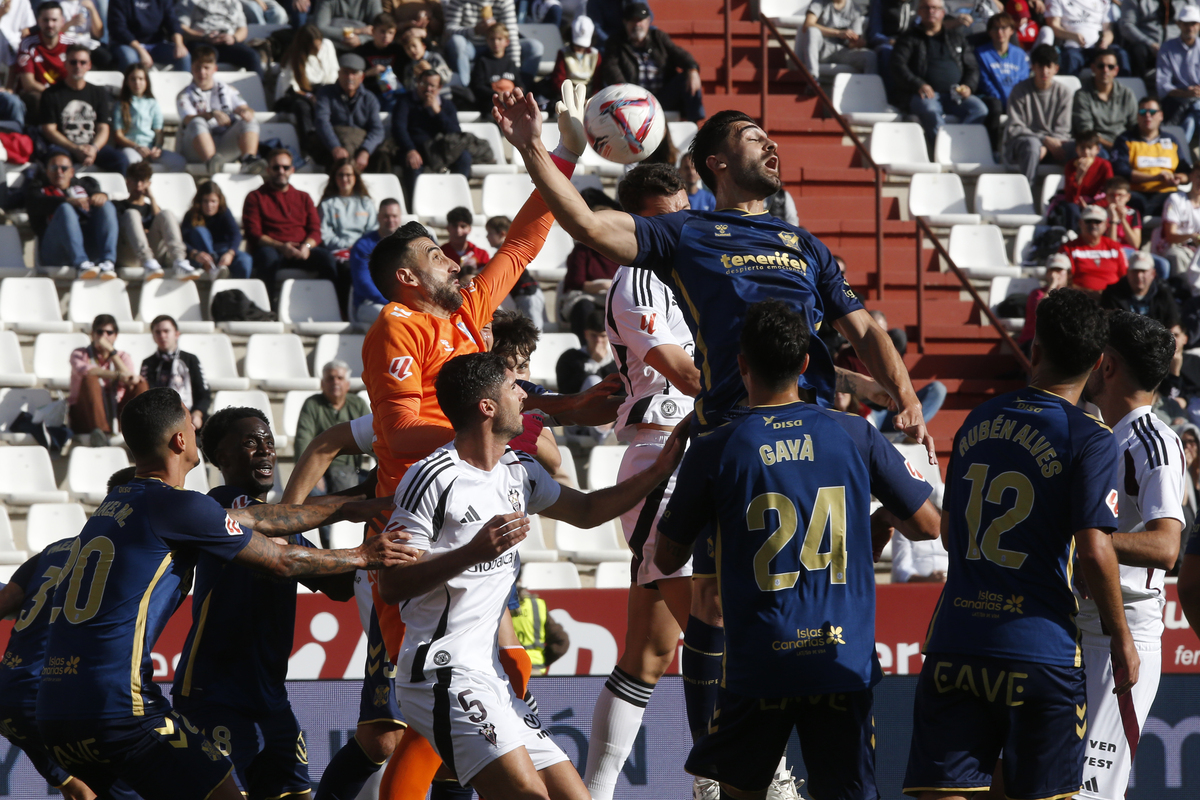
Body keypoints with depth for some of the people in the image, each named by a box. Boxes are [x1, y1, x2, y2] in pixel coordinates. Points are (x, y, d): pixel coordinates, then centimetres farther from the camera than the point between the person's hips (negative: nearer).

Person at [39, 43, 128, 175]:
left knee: (121, 160, -26)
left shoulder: (99, 93, 16)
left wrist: (93, 149, -14)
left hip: (94, 146, 3)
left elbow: (103, 129, 9)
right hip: (62, 147, -3)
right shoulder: (51, 94, 6)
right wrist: (76, 149, -14)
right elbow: (49, 130, -1)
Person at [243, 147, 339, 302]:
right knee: (268, 256, -39)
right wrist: (281, 247, -16)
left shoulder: (303, 198, 24)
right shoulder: (256, 197, 13)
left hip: (301, 253, 3)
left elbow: (315, 231, 13)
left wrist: (306, 246, -11)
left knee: (326, 257, -28)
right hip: (271, 249, -3)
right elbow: (254, 234, 1)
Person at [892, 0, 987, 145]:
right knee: (931, 111, -39)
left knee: (979, 109, -27)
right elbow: (898, 67, 1)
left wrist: (969, 86, -2)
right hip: (926, 94, -3)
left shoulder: (956, 36, 24)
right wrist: (918, 85, -17)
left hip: (955, 94, 3)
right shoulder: (909, 38, 15)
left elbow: (972, 67, 21)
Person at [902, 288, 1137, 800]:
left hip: (953, 645, 4)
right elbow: (1094, 551, -14)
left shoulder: (978, 422, 11)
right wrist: (1121, 638, -2)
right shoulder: (1090, 441, -7)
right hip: (1042, 652, -4)